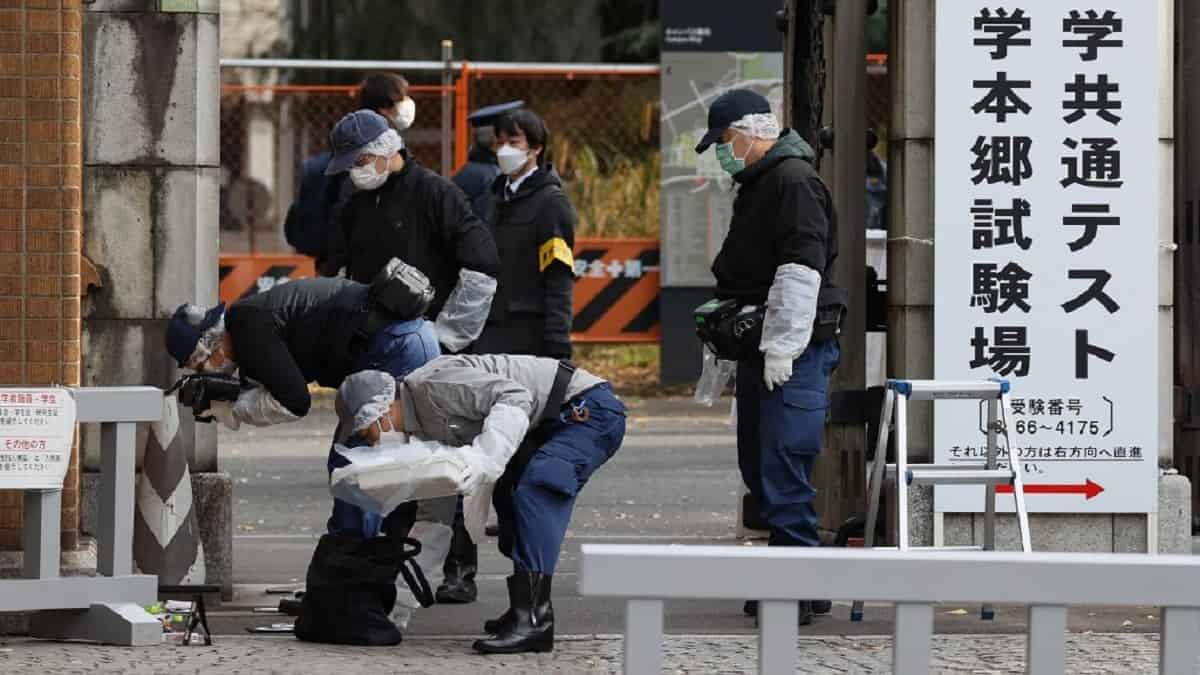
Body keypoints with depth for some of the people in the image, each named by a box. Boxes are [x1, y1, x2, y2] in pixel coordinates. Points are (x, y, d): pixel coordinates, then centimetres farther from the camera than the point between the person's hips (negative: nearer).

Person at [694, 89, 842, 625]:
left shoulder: (794, 180, -13)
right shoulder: (757, 183, 20)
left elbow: (801, 269, -21)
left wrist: (782, 348, -23)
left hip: (792, 354, -11)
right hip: (762, 349, 11)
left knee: (782, 470, -13)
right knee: (758, 466, 13)